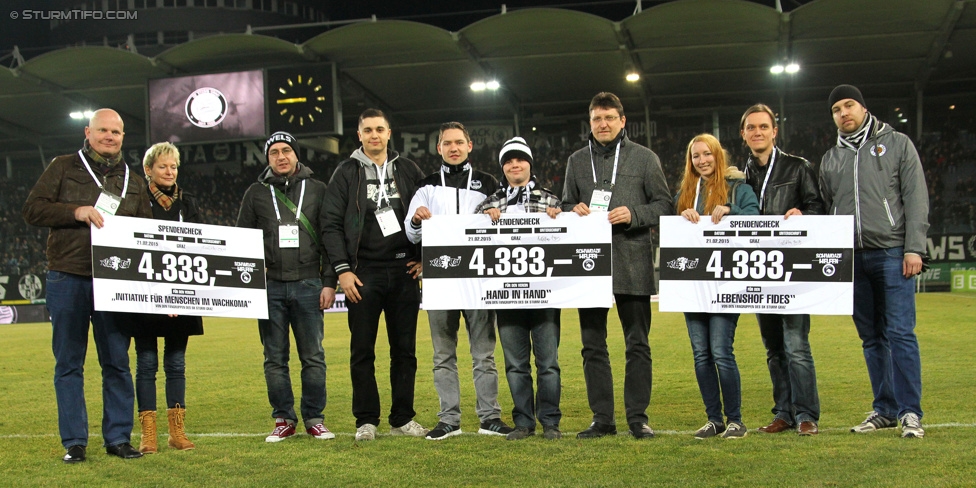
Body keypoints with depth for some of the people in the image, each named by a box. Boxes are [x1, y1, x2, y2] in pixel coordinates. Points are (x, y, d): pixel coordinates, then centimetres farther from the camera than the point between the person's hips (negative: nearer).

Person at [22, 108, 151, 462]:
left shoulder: (133, 182, 15)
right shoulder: (63, 168, 7)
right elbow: (33, 209, -1)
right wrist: (76, 211, -15)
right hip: (68, 278, -2)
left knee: (117, 362, 4)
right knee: (69, 364, 3)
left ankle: (118, 438, 13)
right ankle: (74, 442, 10)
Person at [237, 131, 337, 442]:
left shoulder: (317, 190, 9)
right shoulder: (256, 193, 11)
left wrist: (329, 282, 0)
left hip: (308, 285, -1)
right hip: (269, 287, 1)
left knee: (313, 356, 1)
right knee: (275, 358, 5)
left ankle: (314, 418, 11)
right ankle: (283, 419, 14)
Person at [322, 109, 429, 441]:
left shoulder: (408, 170, 10)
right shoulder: (346, 173, 4)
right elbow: (332, 225, 1)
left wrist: (423, 257, 4)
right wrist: (342, 269, -7)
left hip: (404, 271, 2)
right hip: (363, 274, -2)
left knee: (405, 350, 6)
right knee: (362, 351, 2)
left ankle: (402, 419, 14)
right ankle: (366, 421, 11)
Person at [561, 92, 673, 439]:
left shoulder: (645, 158, 6)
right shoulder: (577, 161, 15)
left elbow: (664, 205, 4)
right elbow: (566, 206, 19)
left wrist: (633, 214, -13)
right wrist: (574, 211, -4)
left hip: (632, 262, -3)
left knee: (637, 343, 2)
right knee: (593, 345, 5)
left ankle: (638, 416, 12)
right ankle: (602, 418, 14)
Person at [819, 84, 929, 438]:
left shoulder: (897, 144, 5)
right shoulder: (830, 159, 17)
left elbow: (916, 198, -1)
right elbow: (826, 210, 19)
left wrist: (914, 248, -10)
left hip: (892, 253, -4)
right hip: (851, 258, 4)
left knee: (900, 333, -8)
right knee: (872, 338, 8)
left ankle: (910, 412, -3)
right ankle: (885, 409, 15)